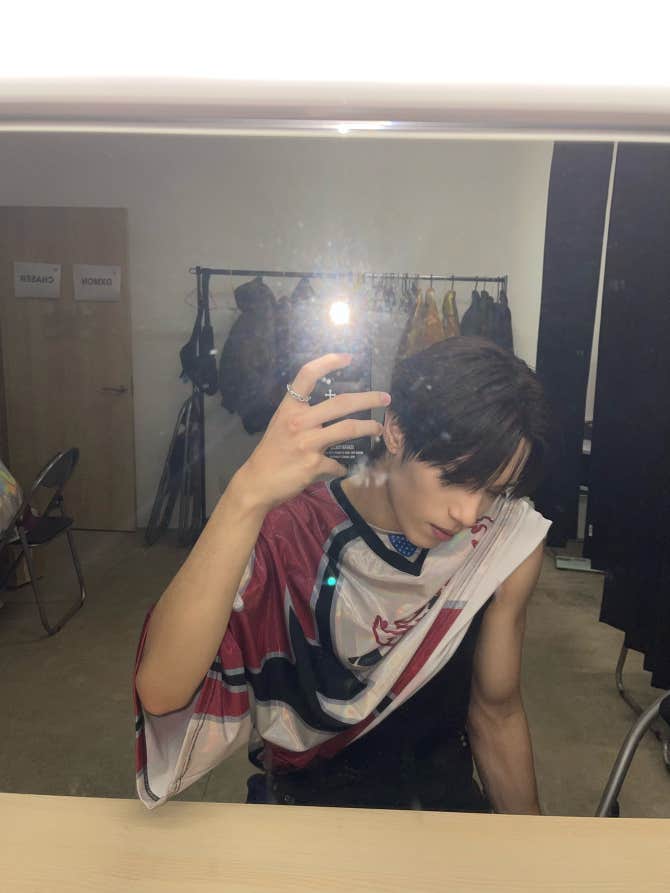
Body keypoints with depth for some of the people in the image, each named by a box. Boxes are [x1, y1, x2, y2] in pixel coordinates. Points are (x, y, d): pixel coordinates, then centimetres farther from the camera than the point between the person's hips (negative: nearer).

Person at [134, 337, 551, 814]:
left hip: (445, 791, 3)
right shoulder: (287, 530, -23)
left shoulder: (508, 543, -14)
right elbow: (160, 693, -37)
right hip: (308, 797, -2)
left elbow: (497, 714, -1)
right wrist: (247, 496, -45)